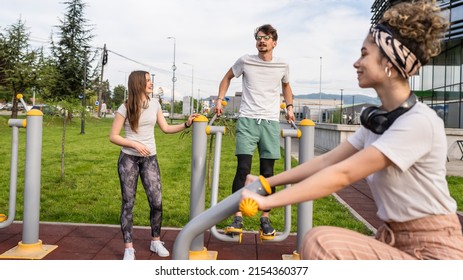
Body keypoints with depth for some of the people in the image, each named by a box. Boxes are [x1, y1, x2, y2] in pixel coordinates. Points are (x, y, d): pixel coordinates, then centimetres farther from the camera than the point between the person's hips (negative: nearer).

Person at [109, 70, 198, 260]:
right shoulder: (125, 108, -6)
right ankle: (129, 247, 14)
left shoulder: (154, 103, 6)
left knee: (156, 202, -1)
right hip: (129, 159, -3)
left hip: (150, 159, 3)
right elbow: (113, 136, -4)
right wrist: (135, 144, -16)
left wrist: (186, 124, -1)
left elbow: (165, 128, 10)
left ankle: (155, 241, 20)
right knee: (128, 203, 3)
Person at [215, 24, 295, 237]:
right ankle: (238, 218, -3)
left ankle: (265, 219, 15)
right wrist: (220, 100, 9)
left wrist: (289, 107, 15)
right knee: (243, 169, -11)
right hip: (247, 120, -1)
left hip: (271, 122, 2)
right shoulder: (245, 61, 4)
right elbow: (227, 77, 19)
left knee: (267, 173, 4)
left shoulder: (282, 66, 9)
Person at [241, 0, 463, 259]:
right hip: (395, 239, 8)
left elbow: (343, 174, -26)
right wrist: (266, 182, 4)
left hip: (431, 250, -8)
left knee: (321, 242, -26)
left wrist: (268, 201, -24)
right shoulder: (377, 119, 5)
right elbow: (327, 161, 5)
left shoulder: (419, 122, -22)